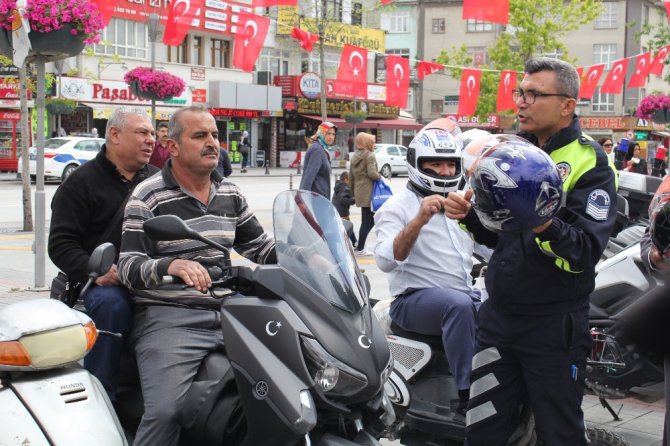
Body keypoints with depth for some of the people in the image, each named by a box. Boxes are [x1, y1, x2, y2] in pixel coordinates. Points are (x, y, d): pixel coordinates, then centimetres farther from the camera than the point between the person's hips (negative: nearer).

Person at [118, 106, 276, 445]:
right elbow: (129, 266, -11)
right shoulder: (148, 198, -3)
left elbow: (261, 247, 21)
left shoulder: (230, 194, 16)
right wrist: (170, 266, -32)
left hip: (228, 312, 6)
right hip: (169, 318, -6)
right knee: (166, 412, -24)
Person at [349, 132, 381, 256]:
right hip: (368, 192, -8)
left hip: (359, 192, 8)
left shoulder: (354, 157, 16)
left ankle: (360, 248, 11)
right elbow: (372, 173, -21)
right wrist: (380, 177, -3)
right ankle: (359, 249, -4)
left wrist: (353, 192, 25)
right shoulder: (369, 156, -9)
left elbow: (351, 177, 18)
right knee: (368, 221, -3)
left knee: (366, 221, 12)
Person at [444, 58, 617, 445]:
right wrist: (470, 215, -3)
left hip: (554, 324, -6)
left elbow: (585, 252, -21)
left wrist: (544, 225, -38)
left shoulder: (589, 163, -11)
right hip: (499, 317, 6)